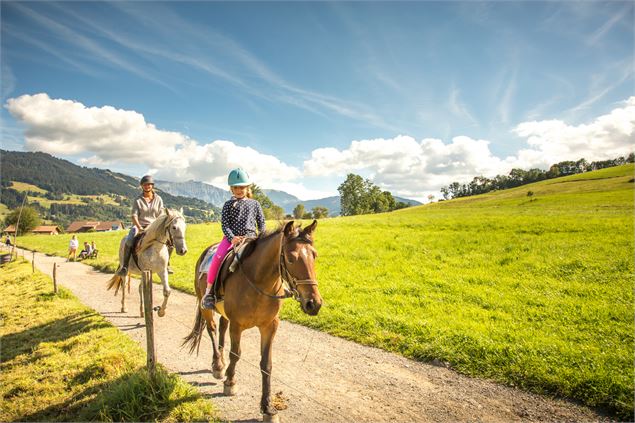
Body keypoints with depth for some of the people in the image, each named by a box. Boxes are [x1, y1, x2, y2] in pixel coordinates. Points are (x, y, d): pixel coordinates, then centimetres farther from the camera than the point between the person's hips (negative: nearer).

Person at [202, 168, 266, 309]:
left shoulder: (254, 204, 16)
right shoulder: (228, 205, 12)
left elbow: (261, 223, 16)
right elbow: (224, 224, 2)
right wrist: (232, 237, -16)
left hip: (250, 238, 1)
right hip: (231, 237, -1)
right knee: (218, 257, -28)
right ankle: (209, 291, -17)